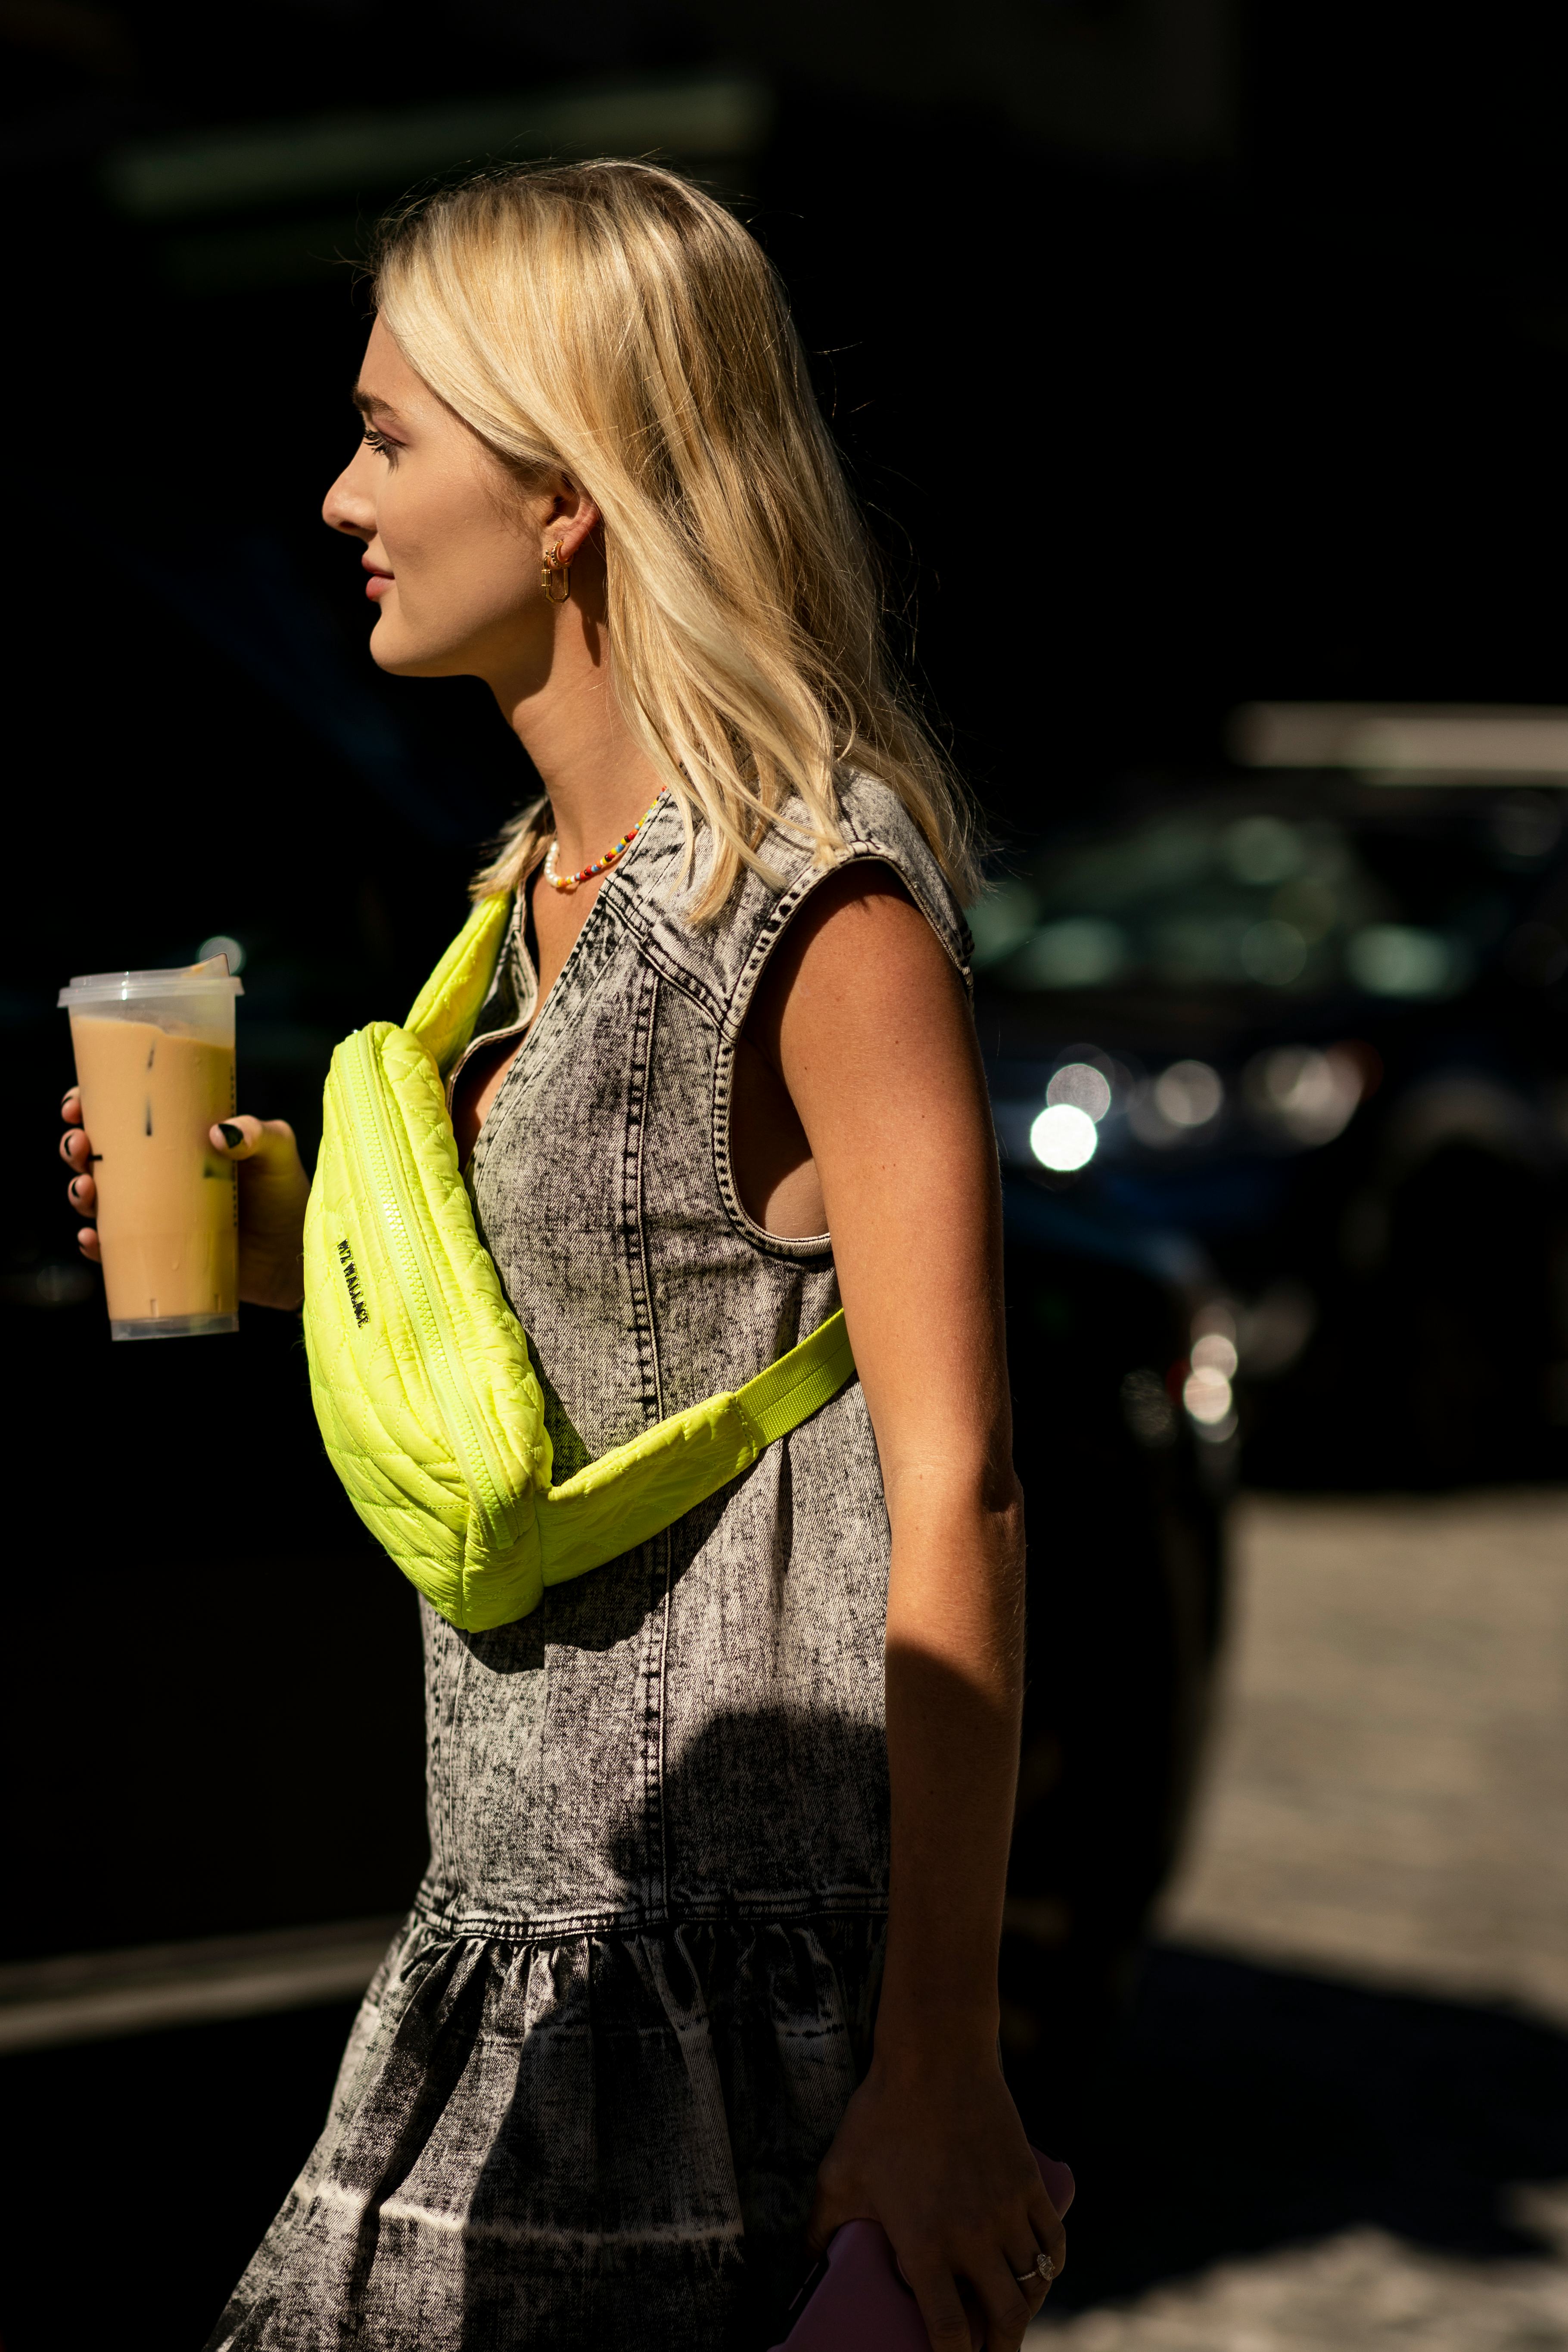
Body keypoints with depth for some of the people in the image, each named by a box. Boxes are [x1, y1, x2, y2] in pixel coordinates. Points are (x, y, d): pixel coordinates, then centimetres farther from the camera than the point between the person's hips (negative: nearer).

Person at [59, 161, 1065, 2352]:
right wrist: (303, 1245, 5)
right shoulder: (557, 874, 12)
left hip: (720, 1946, -8)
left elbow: (957, 1494, -19)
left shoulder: (822, 897, -15)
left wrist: (939, 2064, -21)